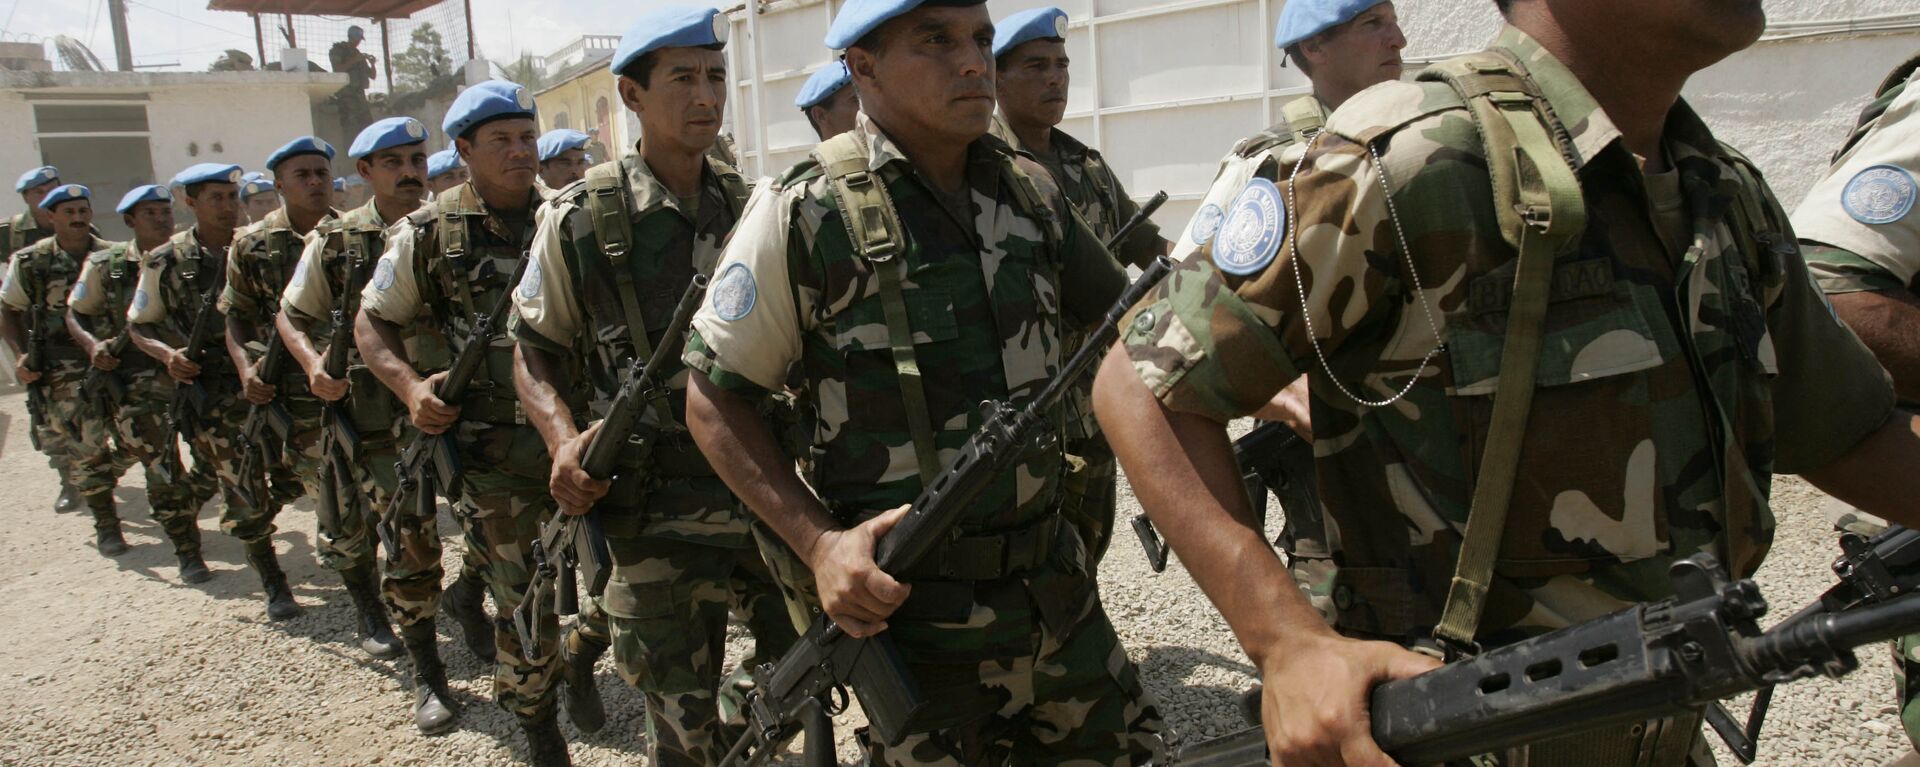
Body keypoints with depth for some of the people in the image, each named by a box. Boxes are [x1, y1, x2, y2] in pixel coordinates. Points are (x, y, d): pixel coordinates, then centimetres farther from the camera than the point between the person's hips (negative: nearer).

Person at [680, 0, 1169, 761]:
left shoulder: (1031, 190, 3)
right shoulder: (805, 214, -13)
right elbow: (714, 399, -6)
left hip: (1056, 586, 6)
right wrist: (819, 542, -17)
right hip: (913, 611, -5)